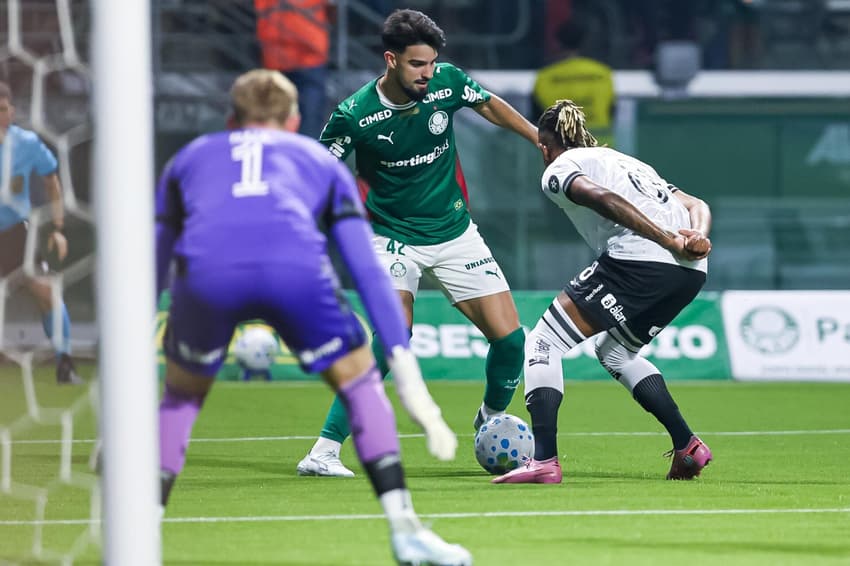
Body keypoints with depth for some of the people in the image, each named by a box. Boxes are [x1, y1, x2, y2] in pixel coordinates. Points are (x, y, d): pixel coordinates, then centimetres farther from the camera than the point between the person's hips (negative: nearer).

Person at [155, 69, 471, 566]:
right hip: (296, 267, -1)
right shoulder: (321, 162, 34)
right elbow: (370, 273, 26)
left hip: (205, 270, 1)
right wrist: (408, 376, 23)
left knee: (182, 395, 27)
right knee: (360, 380, 22)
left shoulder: (189, 158, 38)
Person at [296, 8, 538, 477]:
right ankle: (324, 452, -25)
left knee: (510, 337, -2)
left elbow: (490, 105, 12)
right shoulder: (355, 114, -19)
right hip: (395, 238, -4)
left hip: (454, 232, 4)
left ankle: (491, 419, 31)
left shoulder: (447, 82, -10)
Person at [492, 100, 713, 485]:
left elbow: (603, 198, -10)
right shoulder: (626, 161, 35)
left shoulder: (558, 169, 12)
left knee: (543, 343, 3)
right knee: (614, 351, 30)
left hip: (637, 261, -8)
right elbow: (697, 206, 24)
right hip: (690, 272, 8)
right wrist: (696, 237, 2)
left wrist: (669, 240, -15)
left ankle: (544, 461, -11)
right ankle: (688, 448, 22)